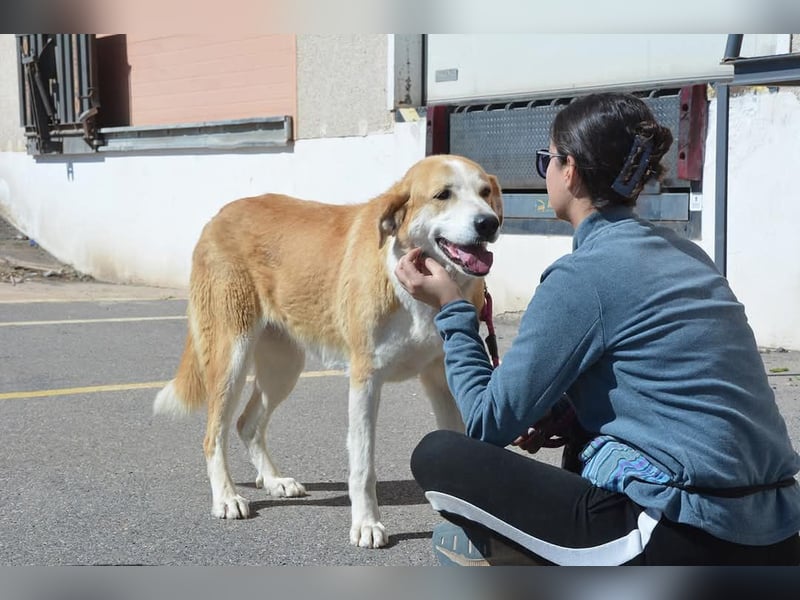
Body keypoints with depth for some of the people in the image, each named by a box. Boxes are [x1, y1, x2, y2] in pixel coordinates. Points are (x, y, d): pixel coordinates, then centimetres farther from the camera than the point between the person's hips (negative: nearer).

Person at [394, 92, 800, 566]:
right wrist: (561, 411, 7)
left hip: (683, 542, -8)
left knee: (438, 455, 1)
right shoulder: (684, 255, 12)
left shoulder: (584, 274, -12)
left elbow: (491, 424, -6)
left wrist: (452, 308, 3)